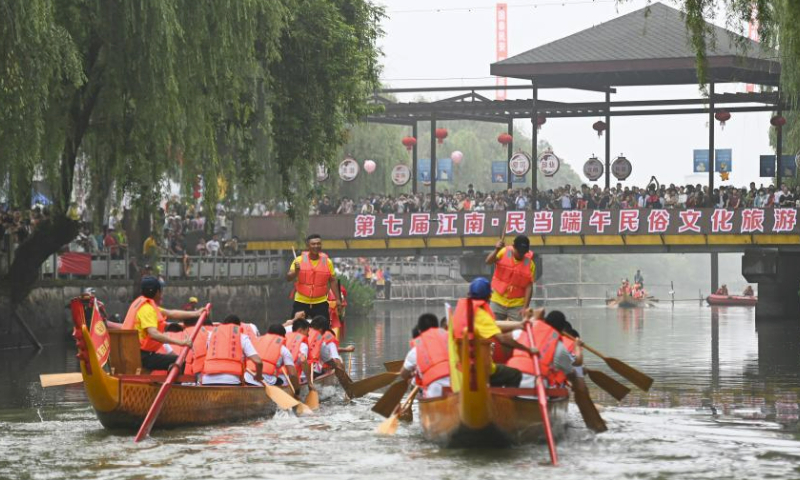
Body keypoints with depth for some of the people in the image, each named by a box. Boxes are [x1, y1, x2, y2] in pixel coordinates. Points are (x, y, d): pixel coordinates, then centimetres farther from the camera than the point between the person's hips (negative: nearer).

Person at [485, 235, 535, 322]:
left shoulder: (530, 264, -9)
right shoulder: (504, 252, -6)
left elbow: (529, 286, -9)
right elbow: (488, 262, -16)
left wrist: (525, 307, -14)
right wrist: (496, 250, -34)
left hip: (517, 305, -1)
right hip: (498, 302, 1)